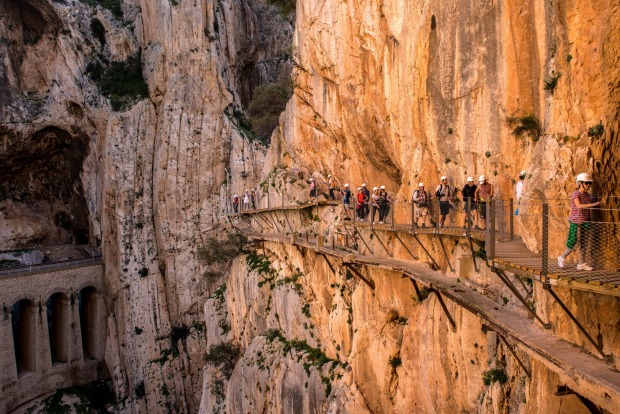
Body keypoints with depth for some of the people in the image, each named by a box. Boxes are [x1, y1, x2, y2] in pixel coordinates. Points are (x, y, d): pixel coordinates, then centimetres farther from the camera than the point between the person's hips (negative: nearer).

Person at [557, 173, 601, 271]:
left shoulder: (587, 195, 9)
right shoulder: (575, 194, -12)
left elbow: (588, 210, 14)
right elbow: (579, 206, -28)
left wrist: (589, 222, 14)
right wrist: (593, 204, -34)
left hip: (585, 222, 7)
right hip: (576, 222, -7)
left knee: (584, 243, 6)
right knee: (575, 242, -5)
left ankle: (581, 263, 13)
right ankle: (562, 257, 15)